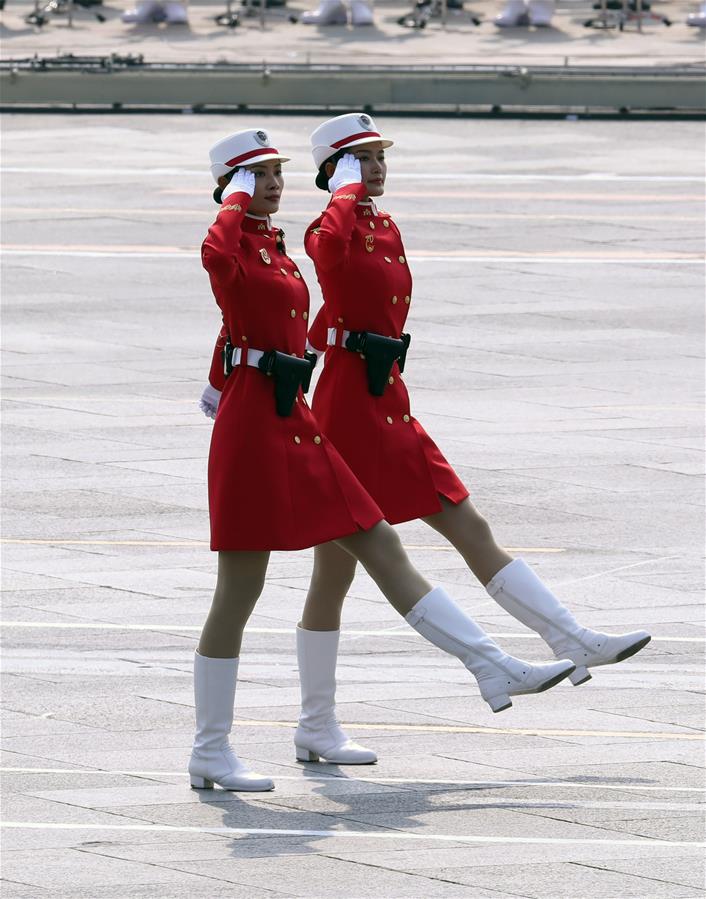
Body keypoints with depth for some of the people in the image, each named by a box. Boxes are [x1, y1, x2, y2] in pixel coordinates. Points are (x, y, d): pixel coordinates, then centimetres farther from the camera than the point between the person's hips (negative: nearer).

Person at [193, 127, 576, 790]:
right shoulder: (234, 246, -11)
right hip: (253, 428, -9)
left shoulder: (273, 246, 17)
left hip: (294, 425, 9)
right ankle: (210, 754, 1)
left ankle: (493, 668, 9)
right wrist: (236, 198, -20)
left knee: (382, 549, 8)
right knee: (239, 590, -5)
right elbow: (217, 253, -37)